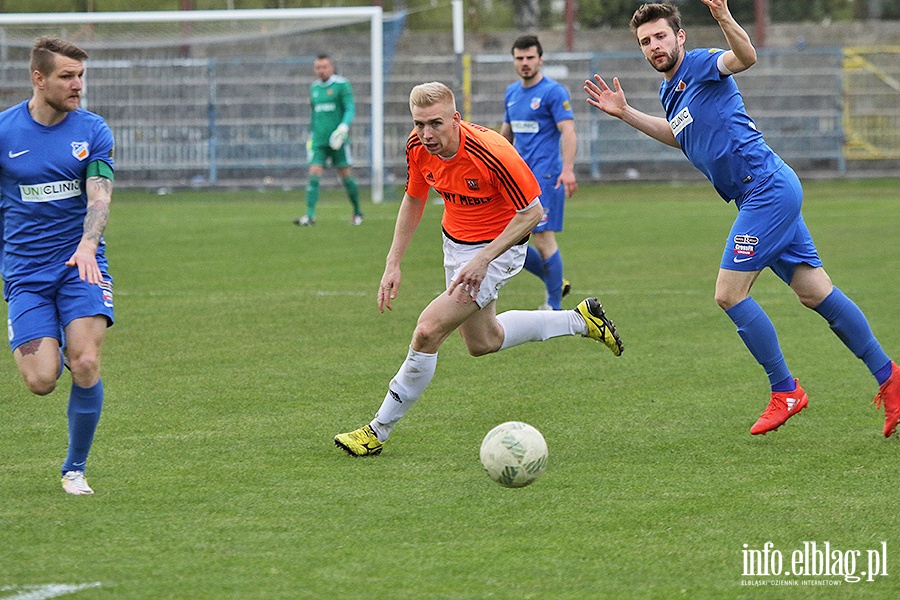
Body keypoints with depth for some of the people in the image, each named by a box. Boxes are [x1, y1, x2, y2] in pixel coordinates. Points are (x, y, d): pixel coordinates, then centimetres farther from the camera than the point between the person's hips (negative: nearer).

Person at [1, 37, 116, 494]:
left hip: (80, 263, 0)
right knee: (41, 381, -11)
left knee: (86, 365, -17)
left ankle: (75, 469, 4)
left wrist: (87, 245, -31)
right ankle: (41, 347, 28)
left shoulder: (92, 130, -1)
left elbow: (99, 195, -12)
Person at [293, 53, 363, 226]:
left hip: (337, 140, -4)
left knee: (345, 175, 2)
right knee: (314, 175, -9)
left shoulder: (341, 85, -3)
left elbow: (350, 109, -9)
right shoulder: (314, 87, 14)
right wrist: (311, 135, 25)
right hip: (318, 141, 4)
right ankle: (310, 215, -15)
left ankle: (357, 212, 20)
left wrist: (344, 126, -25)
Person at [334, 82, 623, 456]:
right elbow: (414, 200, 5)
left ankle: (379, 430, -3)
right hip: (455, 241, 8)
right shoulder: (418, 148, -14)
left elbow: (532, 212, -23)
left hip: (497, 248, -8)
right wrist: (393, 264, 1)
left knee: (429, 330, -17)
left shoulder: (491, 153, -33)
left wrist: (483, 259, -28)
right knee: (482, 342, 23)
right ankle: (581, 320, 39)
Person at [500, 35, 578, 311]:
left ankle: (554, 306, 0)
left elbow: (568, 131, -17)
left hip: (545, 177, -8)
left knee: (543, 238, -9)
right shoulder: (512, 92, 15)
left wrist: (568, 170, -28)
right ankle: (556, 283, 18)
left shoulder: (554, 92, -8)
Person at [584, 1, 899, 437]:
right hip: (767, 194, 9)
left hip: (766, 186, -9)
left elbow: (745, 57, -32)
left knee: (729, 294, -9)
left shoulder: (700, 65, -9)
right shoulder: (669, 91, 18)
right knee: (815, 292, 8)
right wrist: (625, 113, 33)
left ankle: (785, 391, 1)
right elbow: (679, 135, 40)